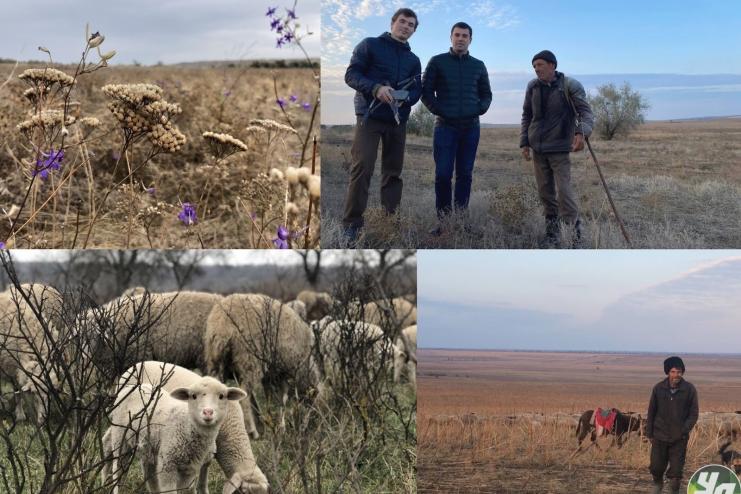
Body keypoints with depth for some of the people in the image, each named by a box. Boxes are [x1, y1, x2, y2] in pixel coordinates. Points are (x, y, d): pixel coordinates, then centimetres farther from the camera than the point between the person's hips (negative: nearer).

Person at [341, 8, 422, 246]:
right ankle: (351, 224, -12)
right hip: (370, 117, -5)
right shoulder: (369, 45, 3)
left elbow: (417, 90, 10)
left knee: (393, 171, 7)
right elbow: (351, 74, -5)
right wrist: (376, 88, -22)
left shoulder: (413, 59, 17)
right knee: (362, 168, -14)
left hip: (398, 121, 5)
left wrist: (405, 98, -15)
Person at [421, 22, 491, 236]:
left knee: (465, 174, 4)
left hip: (471, 127, 3)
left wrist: (480, 108, 1)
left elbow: (486, 94, 18)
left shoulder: (478, 66, 12)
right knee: (443, 174, -7)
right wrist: (438, 110, -7)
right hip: (445, 126, -3)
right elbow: (426, 91, 3)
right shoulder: (437, 62, 4)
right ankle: (443, 219, -2)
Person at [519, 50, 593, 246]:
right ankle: (552, 233, 17)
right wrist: (524, 142, 8)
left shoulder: (570, 86, -8)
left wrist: (581, 132, -31)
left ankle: (575, 234, -4)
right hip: (538, 149, 5)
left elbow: (586, 112, -13)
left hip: (560, 149, -5)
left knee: (564, 191, -12)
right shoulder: (533, 87, 5)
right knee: (545, 192, 8)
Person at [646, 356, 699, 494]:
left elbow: (694, 413, -3)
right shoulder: (659, 388, -3)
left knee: (676, 471, -1)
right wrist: (649, 433, 5)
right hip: (660, 436, 1)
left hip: (679, 438, -1)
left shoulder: (690, 390, -7)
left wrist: (684, 430, -16)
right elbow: (651, 412, 5)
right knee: (656, 467, 9)